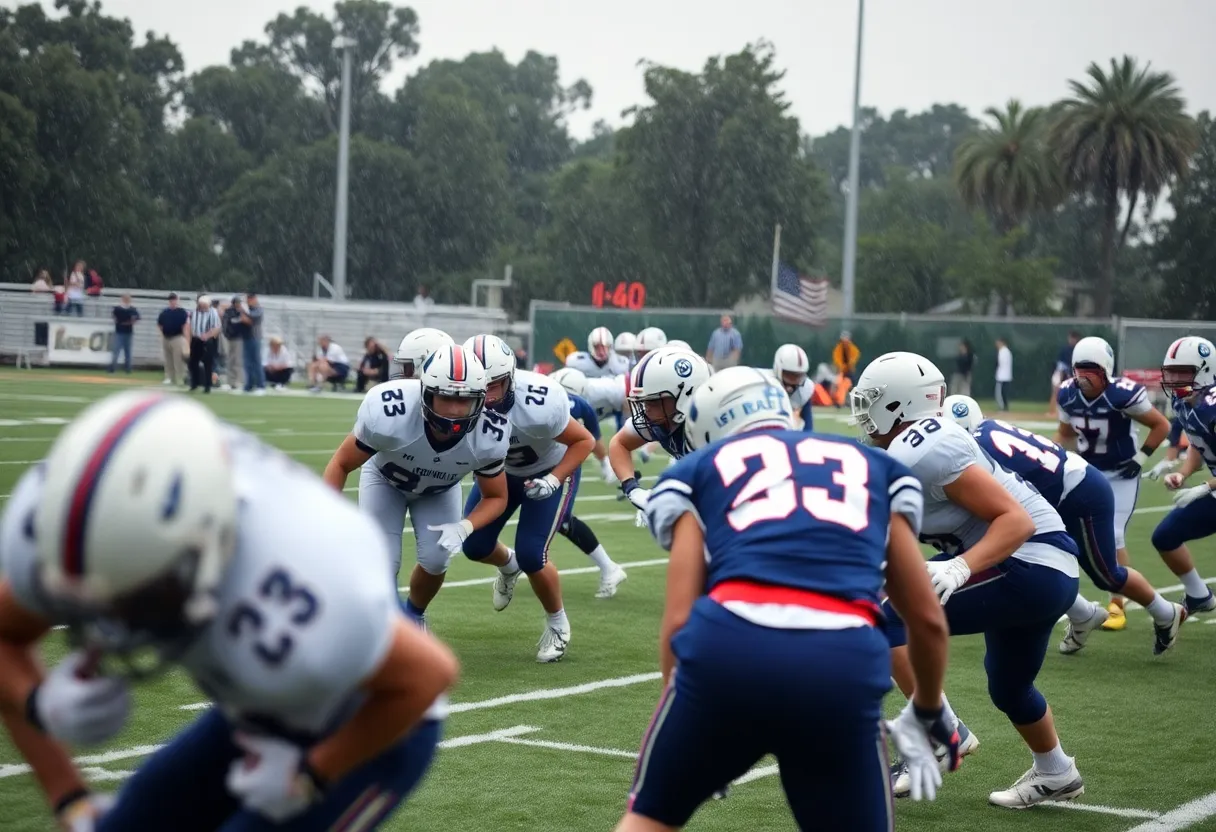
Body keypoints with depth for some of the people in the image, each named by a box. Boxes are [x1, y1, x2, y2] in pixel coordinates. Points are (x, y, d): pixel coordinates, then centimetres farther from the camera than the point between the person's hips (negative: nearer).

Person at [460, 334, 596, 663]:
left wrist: (554, 481, -32)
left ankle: (557, 624, 16)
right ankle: (508, 565, 41)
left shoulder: (538, 406, -40)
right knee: (475, 545, 3)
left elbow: (584, 441, -23)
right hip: (501, 469, 4)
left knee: (530, 555, -13)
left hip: (549, 470, -4)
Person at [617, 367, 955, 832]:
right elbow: (927, 619, 33)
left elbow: (680, 619, 14)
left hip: (731, 645, -1)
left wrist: (691, 733, 28)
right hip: (843, 663, 1)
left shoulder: (697, 470, 25)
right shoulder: (872, 465, 32)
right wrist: (927, 716, 50)